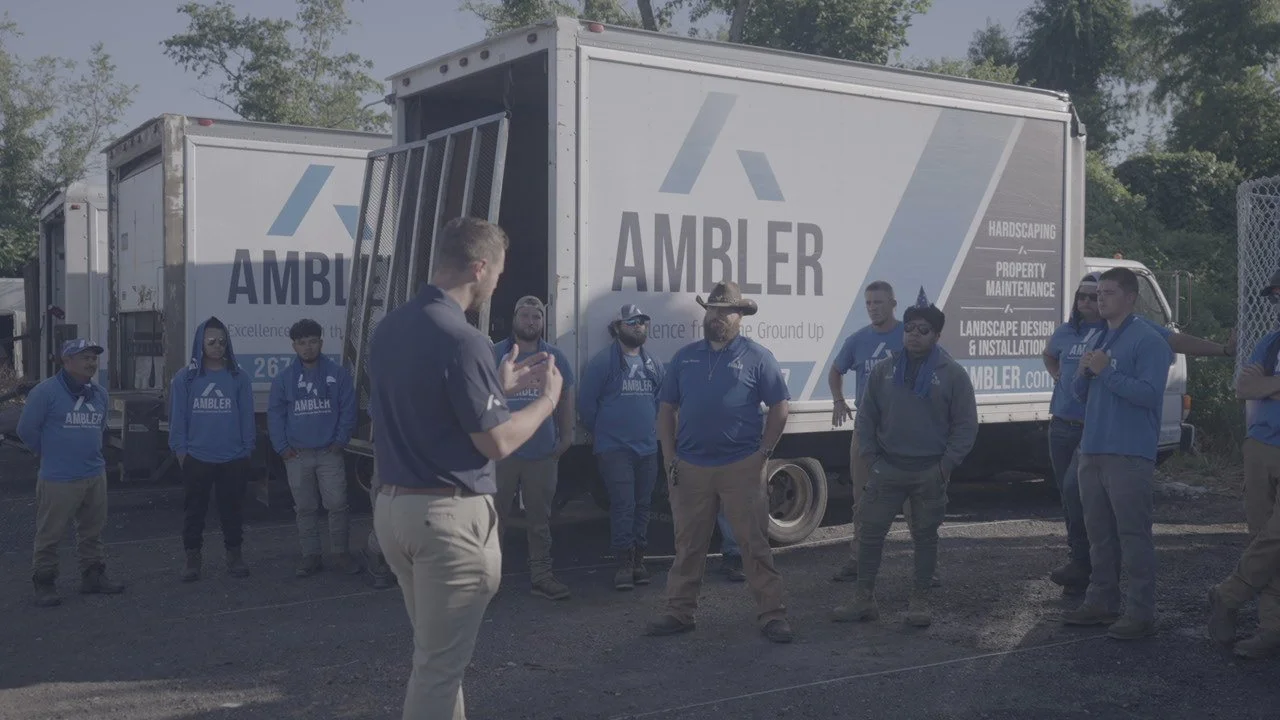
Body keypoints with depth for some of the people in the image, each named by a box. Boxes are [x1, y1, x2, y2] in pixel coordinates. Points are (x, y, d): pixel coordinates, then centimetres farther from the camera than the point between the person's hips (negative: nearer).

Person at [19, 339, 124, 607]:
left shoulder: (99, 394, 9)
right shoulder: (46, 392, -11)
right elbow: (27, 429, -6)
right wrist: (51, 454, 5)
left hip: (95, 475, 6)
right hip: (59, 479, -6)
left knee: (93, 530, 15)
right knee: (49, 534, 1)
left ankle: (93, 575, 27)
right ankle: (44, 583, 13)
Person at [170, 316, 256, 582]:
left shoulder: (239, 377, 2)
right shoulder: (185, 378, 1)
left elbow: (246, 416, 3)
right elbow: (177, 418, 2)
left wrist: (247, 449, 1)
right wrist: (180, 450, -3)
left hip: (233, 460, 0)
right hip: (196, 459, 0)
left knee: (232, 510, 9)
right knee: (194, 511, 8)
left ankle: (234, 555, 22)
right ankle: (192, 558, 20)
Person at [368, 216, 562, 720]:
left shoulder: (388, 328, 8)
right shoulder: (461, 339, -19)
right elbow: (496, 443, -15)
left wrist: (501, 384, 19)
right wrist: (548, 398, 1)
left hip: (392, 506, 9)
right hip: (450, 514, -9)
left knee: (437, 650, 22)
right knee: (439, 663, 3)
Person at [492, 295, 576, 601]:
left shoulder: (555, 357, 7)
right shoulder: (494, 355, 0)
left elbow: (566, 397, 13)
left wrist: (567, 435, 7)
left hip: (543, 453, 3)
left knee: (539, 519, 11)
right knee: (495, 517, 1)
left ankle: (540, 575, 19)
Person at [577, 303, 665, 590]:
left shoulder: (654, 365, 11)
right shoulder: (603, 361, -7)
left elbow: (661, 398, 23)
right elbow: (586, 402, -4)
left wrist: (650, 424, 14)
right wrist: (599, 432, 3)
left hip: (647, 448, 6)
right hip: (614, 448, -6)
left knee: (643, 506, 10)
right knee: (623, 506, -8)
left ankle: (638, 560, 19)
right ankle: (624, 563, -2)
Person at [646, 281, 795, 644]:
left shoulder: (756, 356, 0)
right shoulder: (684, 357, 10)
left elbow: (779, 407, 0)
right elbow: (666, 409, 12)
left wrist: (763, 453, -6)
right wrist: (670, 457, 3)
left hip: (742, 467, -3)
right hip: (689, 467, 3)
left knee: (755, 544, 0)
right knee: (688, 545, 11)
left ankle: (773, 615, 7)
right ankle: (679, 612, 22)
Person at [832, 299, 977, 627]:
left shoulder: (952, 374, -3)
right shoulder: (883, 370, 5)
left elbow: (966, 425, -3)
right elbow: (866, 418, 9)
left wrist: (946, 466, -9)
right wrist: (870, 459, 0)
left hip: (930, 473, -2)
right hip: (887, 468, 3)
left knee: (925, 536, 7)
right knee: (871, 532, 4)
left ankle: (920, 601, 19)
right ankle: (864, 599, 14)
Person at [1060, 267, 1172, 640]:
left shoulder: (1148, 340, -8)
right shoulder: (1097, 339, 18)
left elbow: (1149, 393, -19)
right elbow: (1080, 392, 19)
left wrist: (1105, 372, -17)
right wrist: (1084, 372, -2)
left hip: (1129, 455, -8)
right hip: (1092, 450, 8)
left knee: (1133, 535, -6)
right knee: (1099, 532, 14)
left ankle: (1141, 613, -1)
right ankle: (1101, 602, 23)